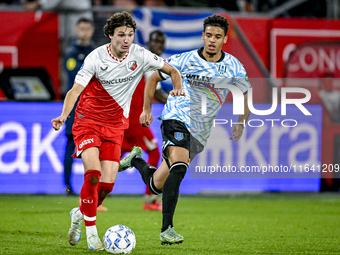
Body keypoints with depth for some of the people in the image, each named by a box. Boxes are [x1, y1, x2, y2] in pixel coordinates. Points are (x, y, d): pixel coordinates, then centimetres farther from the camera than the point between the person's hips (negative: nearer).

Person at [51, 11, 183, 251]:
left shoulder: (140, 55, -6)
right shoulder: (96, 58, -14)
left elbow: (172, 70, 7)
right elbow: (75, 89, -19)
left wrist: (178, 88, -14)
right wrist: (64, 115, -36)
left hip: (115, 126, 3)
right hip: (88, 121, -3)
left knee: (108, 183, -6)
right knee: (93, 174, -22)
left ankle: (81, 213, 23)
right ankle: (91, 231, -9)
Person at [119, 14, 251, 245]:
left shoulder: (233, 67, -1)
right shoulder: (185, 60, -5)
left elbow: (245, 96, 15)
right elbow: (154, 78, 9)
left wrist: (241, 123, 2)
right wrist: (147, 109, 5)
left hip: (200, 133, 4)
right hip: (177, 119, -4)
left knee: (157, 185, 7)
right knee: (179, 167, -32)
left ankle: (137, 160, 40)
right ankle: (167, 229, -30)